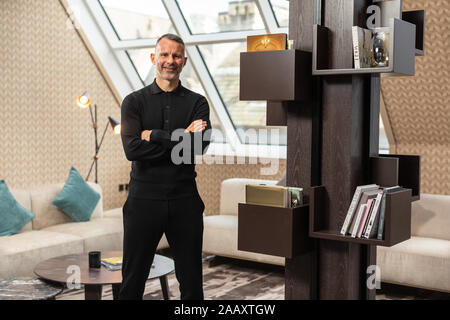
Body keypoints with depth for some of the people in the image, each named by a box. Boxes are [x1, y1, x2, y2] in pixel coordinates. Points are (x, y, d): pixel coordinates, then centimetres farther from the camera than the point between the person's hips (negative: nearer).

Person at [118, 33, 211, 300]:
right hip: (144, 198, 0)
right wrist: (181, 139, -13)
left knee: (192, 282, 10)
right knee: (133, 280, 9)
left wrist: (155, 135, -10)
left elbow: (200, 145, -12)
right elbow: (132, 149, -12)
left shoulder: (197, 102, 6)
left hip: (184, 200, 1)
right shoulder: (135, 101, 4)